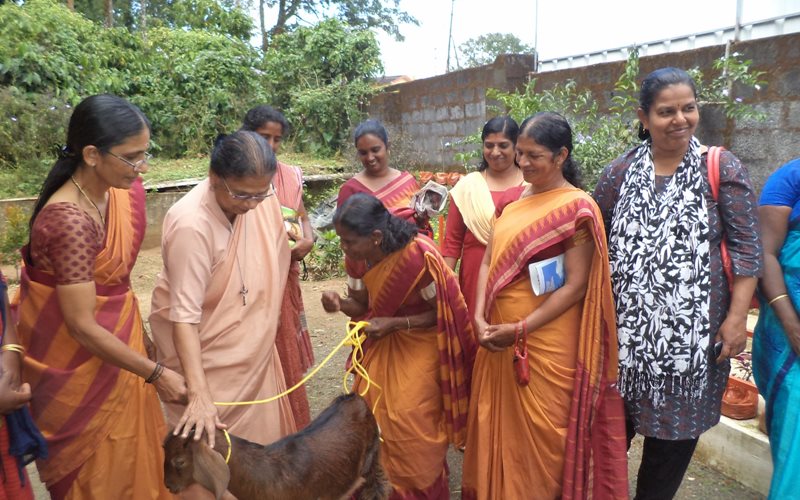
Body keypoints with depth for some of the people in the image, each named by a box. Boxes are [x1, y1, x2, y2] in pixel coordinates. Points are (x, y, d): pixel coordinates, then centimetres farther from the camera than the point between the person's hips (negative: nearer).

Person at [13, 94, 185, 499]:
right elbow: (82, 326, -26)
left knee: (129, 448, 23)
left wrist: (139, 335, 14)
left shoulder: (117, 190, -5)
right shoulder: (70, 220, -29)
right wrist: (155, 374, -21)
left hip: (118, 336, 7)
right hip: (80, 360, -7)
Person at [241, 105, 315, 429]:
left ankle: (293, 428, 33)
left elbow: (303, 217, 16)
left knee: (287, 354, 16)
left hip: (284, 278, 5)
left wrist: (308, 240, -5)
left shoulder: (290, 175, 8)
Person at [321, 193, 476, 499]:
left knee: (409, 424, -3)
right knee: (370, 415, 9)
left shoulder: (417, 257, -29)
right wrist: (340, 303, -19)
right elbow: (366, 306, 2)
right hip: (384, 347, 7)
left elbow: (441, 313, -19)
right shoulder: (365, 258, -8)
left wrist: (394, 324, -26)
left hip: (419, 349, -6)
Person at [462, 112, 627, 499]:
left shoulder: (577, 207, -11)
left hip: (546, 346, -6)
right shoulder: (516, 199, 9)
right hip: (498, 339, 6)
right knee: (500, 427, 19)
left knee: (540, 435, 10)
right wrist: (479, 316, -6)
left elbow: (575, 286, -15)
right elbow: (489, 261, 7)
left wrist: (520, 330, -17)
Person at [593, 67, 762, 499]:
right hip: (627, 325, 2)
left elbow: (746, 247, -3)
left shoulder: (722, 169, -1)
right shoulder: (621, 172, 4)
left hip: (692, 329, -1)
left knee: (675, 424, 11)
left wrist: (737, 317, -9)